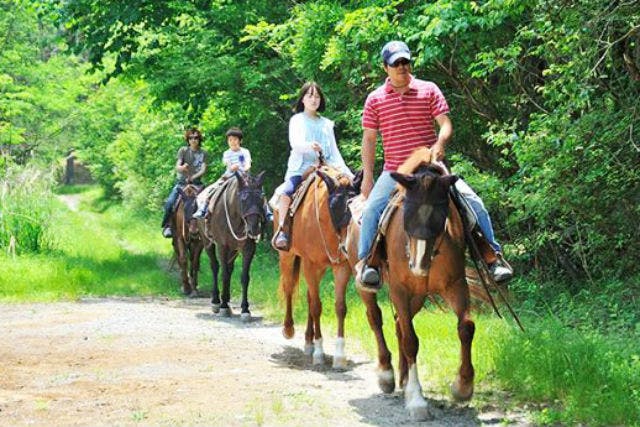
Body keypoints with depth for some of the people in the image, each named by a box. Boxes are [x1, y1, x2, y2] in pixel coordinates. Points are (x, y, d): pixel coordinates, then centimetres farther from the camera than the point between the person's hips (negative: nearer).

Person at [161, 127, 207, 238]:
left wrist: (193, 177, -20)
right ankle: (166, 226, -10)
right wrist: (182, 168, -29)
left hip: (196, 183, 1)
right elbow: (177, 168, -4)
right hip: (182, 182, -1)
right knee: (170, 202, -22)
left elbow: (203, 170, -3)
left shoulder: (203, 153, 7)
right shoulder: (183, 151, 4)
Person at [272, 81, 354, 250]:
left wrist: (347, 173, 0)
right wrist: (309, 146, -34)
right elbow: (294, 142, -11)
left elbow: (334, 153, 14)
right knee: (285, 191, -31)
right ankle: (282, 231, -27)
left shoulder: (327, 124, 17)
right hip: (299, 169, -3)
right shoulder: (297, 120, 8)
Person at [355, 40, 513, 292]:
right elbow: (369, 139, 6)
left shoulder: (429, 90, 4)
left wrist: (439, 143, -23)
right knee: (372, 209, -24)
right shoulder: (375, 99, 4)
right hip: (394, 172, 0)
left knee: (473, 202, -13)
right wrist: (367, 177, 0)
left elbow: (445, 124, 0)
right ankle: (365, 264, -14)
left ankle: (494, 256, 0)